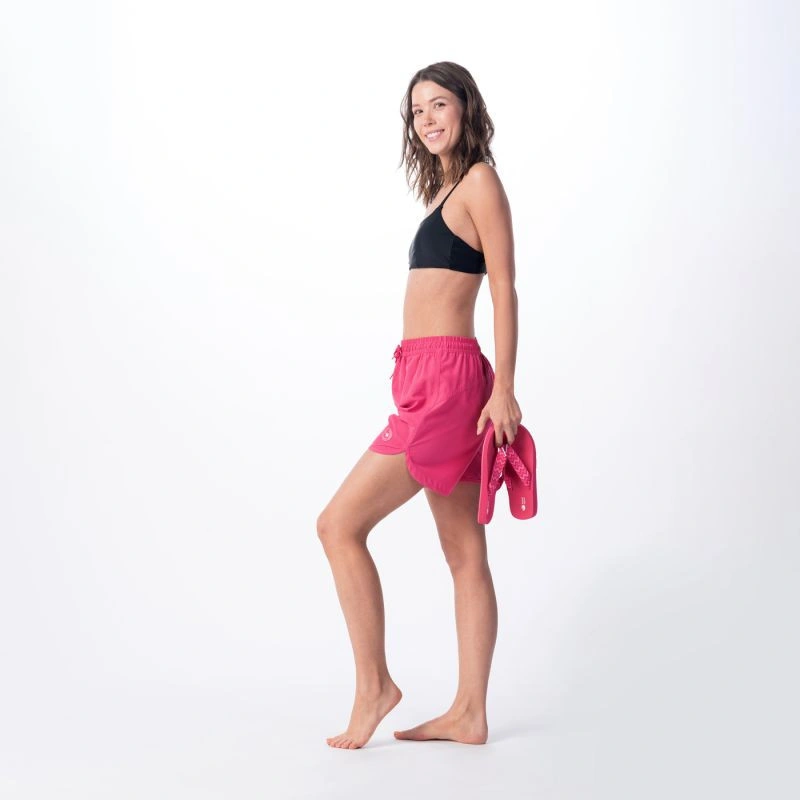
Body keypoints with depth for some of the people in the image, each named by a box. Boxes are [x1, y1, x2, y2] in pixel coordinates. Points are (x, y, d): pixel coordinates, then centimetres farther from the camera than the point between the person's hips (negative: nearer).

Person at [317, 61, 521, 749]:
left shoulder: (480, 181, -5)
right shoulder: (446, 186, 21)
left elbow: (504, 288, -11)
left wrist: (504, 388, -17)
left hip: (448, 379, -10)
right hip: (429, 381, 10)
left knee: (340, 524, -8)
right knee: (464, 551, 9)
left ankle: (374, 683, 3)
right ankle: (469, 713, 14)